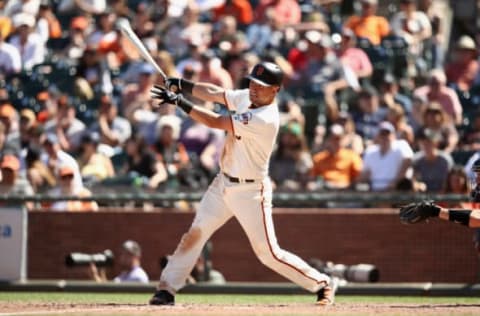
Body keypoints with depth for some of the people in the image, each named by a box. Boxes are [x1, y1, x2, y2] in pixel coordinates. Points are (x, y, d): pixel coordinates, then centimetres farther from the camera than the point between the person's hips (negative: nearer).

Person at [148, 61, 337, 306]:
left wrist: (179, 102, -24)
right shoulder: (246, 97, 0)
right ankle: (166, 289, 3)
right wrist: (182, 85, -11)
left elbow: (215, 122, -26)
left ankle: (322, 283, 10)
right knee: (195, 234, 0)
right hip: (223, 183, 8)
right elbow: (214, 93, 5)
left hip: (250, 191, -8)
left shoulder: (266, 119, -26)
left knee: (268, 253, -5)